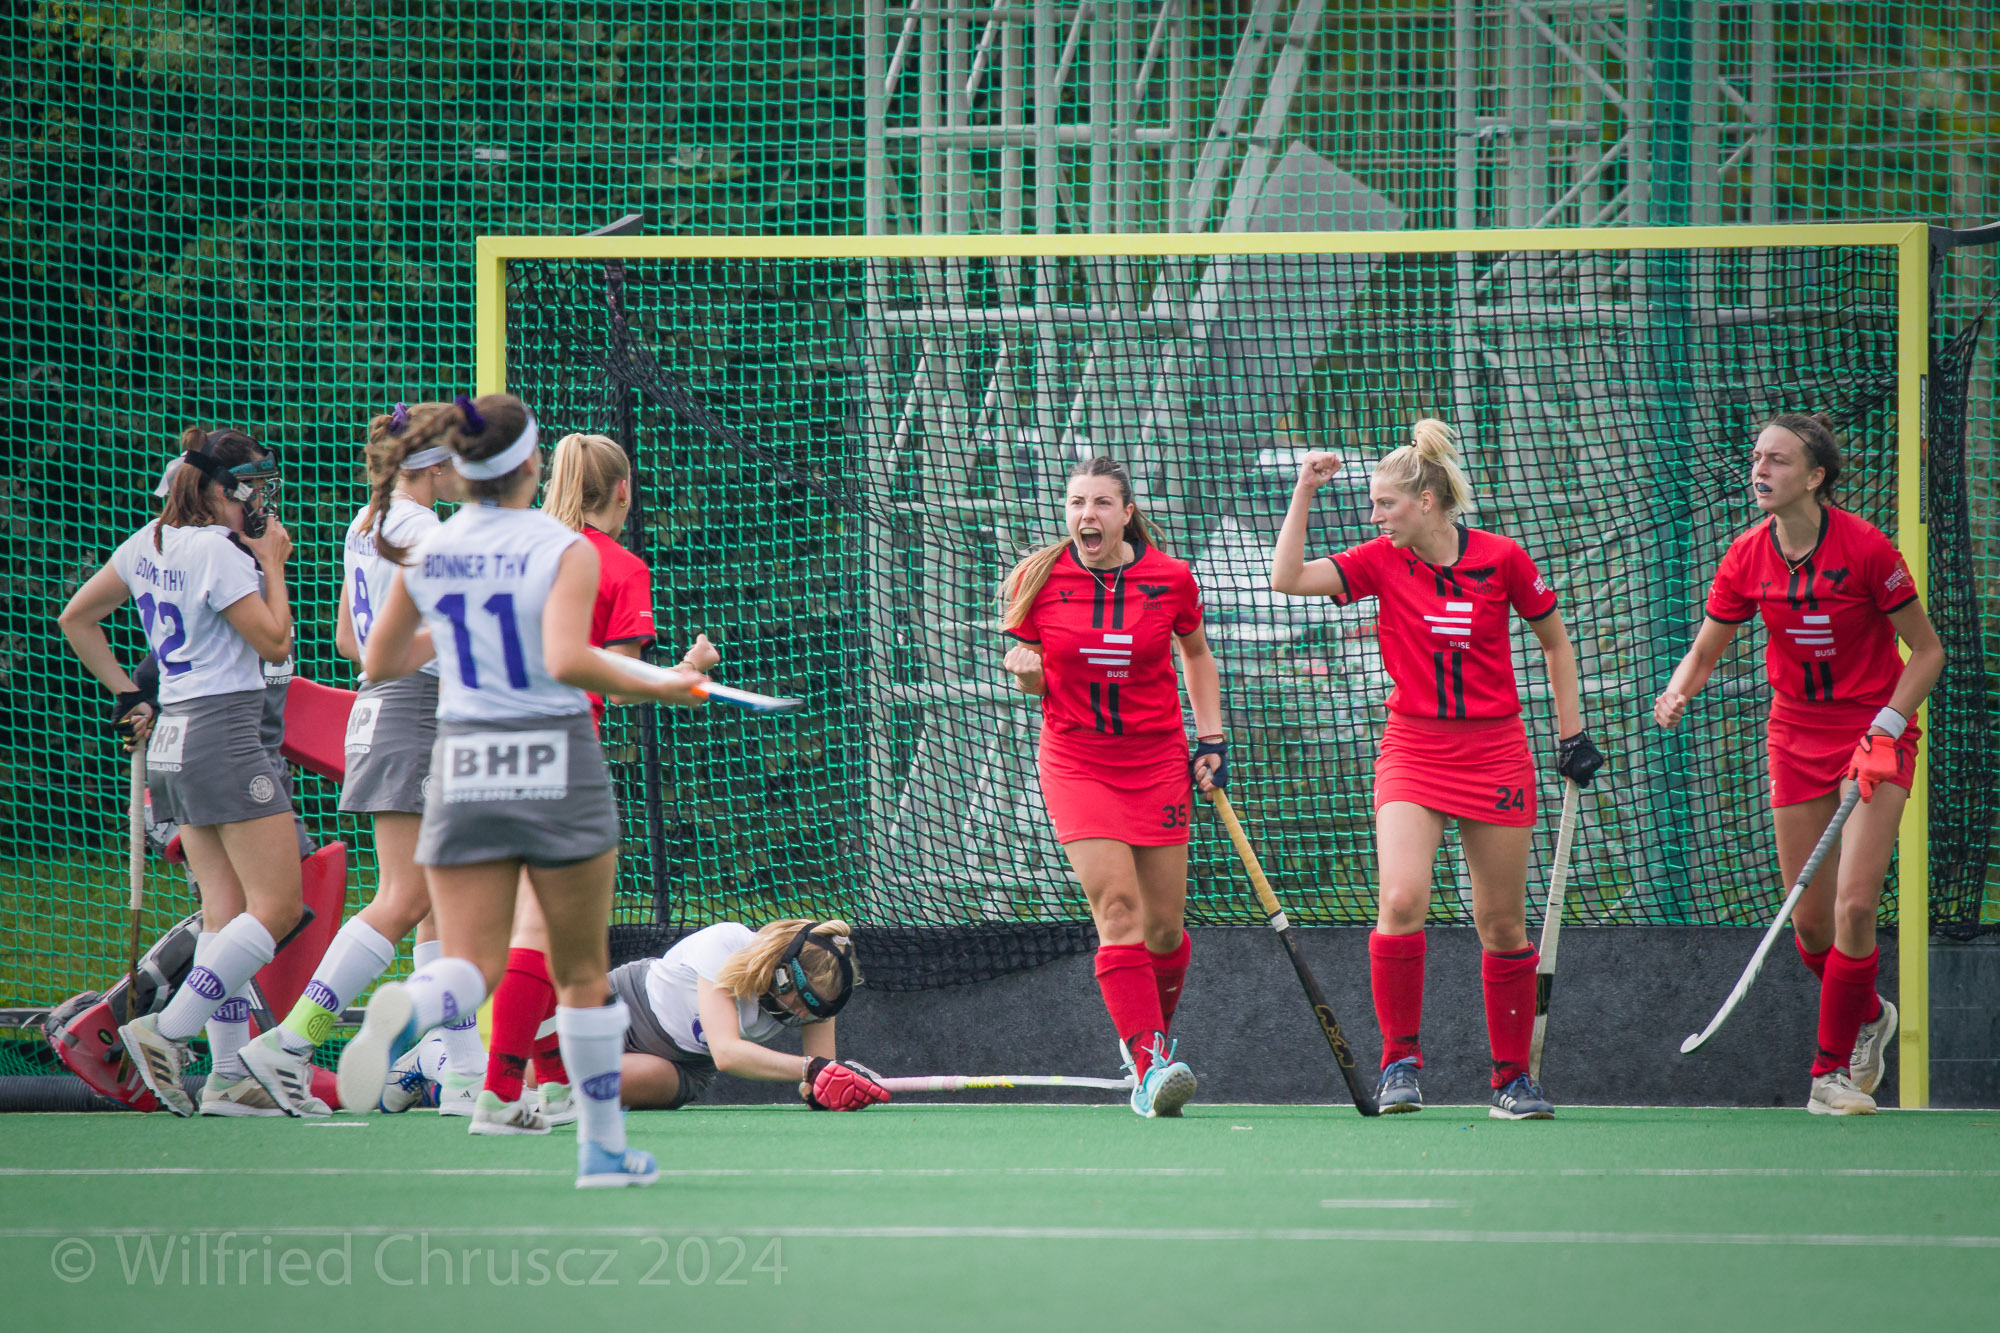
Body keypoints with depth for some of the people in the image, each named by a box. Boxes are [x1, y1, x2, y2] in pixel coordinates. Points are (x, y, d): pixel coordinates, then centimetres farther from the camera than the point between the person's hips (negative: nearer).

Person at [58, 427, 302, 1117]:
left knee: (225, 912, 8)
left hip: (172, 741, 9)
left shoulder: (150, 543, 11)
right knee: (278, 907, -7)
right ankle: (166, 1031, -14)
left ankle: (228, 1075, 4)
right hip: (227, 734, -9)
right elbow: (275, 643, -11)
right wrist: (273, 564, -3)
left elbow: (76, 617, 18)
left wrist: (127, 696, 19)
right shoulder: (220, 553, -15)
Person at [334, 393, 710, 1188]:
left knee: (471, 968, -2)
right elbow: (567, 660, -24)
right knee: (582, 974, 12)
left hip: (462, 770, 3)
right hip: (555, 766, -3)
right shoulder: (564, 551, -9)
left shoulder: (427, 557, 4)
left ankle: (402, 1013, -37)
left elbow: (377, 665, 15)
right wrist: (656, 689, -13)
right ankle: (603, 1147, 18)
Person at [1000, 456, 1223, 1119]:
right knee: (1117, 905, -18)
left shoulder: (1171, 580, -4)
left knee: (1164, 927, 4)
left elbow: (1196, 654, 15)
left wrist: (1212, 738, 7)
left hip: (1158, 760, 2)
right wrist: (1028, 673, -19)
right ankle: (1150, 1065, -23)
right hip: (1075, 761, -2)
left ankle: (1152, 1035, 32)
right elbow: (1035, 683, 4)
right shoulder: (1037, 580, -5)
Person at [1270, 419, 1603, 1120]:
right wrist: (1305, 492, -13)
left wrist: (1572, 733, 7)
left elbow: (1556, 641, 9)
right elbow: (1287, 578, -10)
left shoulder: (1501, 559, -4)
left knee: (1503, 924, 3)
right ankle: (1400, 1061, -7)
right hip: (1413, 752, 0)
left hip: (1494, 754, 0)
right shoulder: (1382, 562, 0)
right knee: (1401, 902, -20)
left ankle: (1513, 1077, 17)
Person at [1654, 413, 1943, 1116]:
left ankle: (1834, 1069, -1)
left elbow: (1927, 650, -8)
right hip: (1797, 735, 4)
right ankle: (1867, 1015, 34)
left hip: (1876, 728, -4)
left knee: (1854, 905, -16)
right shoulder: (1747, 558, -5)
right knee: (1811, 922, 3)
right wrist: (1678, 692, -17)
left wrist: (1884, 730, -18)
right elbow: (1703, 652, 5)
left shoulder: (1866, 549, -17)